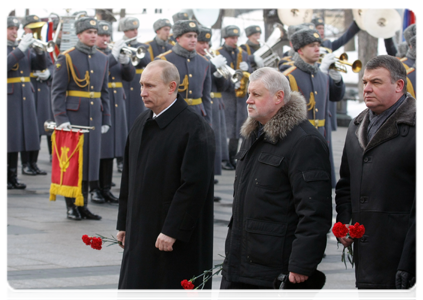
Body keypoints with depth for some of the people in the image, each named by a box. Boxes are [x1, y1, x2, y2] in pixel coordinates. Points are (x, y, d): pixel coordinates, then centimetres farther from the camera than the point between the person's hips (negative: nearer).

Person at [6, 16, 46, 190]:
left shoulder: (24, 48, 15)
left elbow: (40, 66, 9)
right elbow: (5, 65, -21)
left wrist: (39, 51, -9)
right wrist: (20, 49, -26)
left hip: (24, 99, 6)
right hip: (7, 98, -6)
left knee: (16, 138, 7)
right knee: (6, 138, -5)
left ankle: (12, 177, 12)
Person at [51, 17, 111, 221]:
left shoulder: (102, 59, 11)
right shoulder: (66, 58, -5)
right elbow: (57, 91, -8)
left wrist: (106, 119, 11)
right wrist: (61, 118, -16)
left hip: (94, 118, 5)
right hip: (74, 117, -5)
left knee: (90, 160, 6)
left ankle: (83, 206, 14)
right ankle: (71, 207, 7)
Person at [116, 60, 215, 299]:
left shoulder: (194, 127, -14)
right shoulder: (142, 123, 11)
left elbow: (194, 185, -19)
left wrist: (172, 231, -20)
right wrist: (124, 223, 15)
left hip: (178, 241, -8)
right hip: (140, 234, 8)